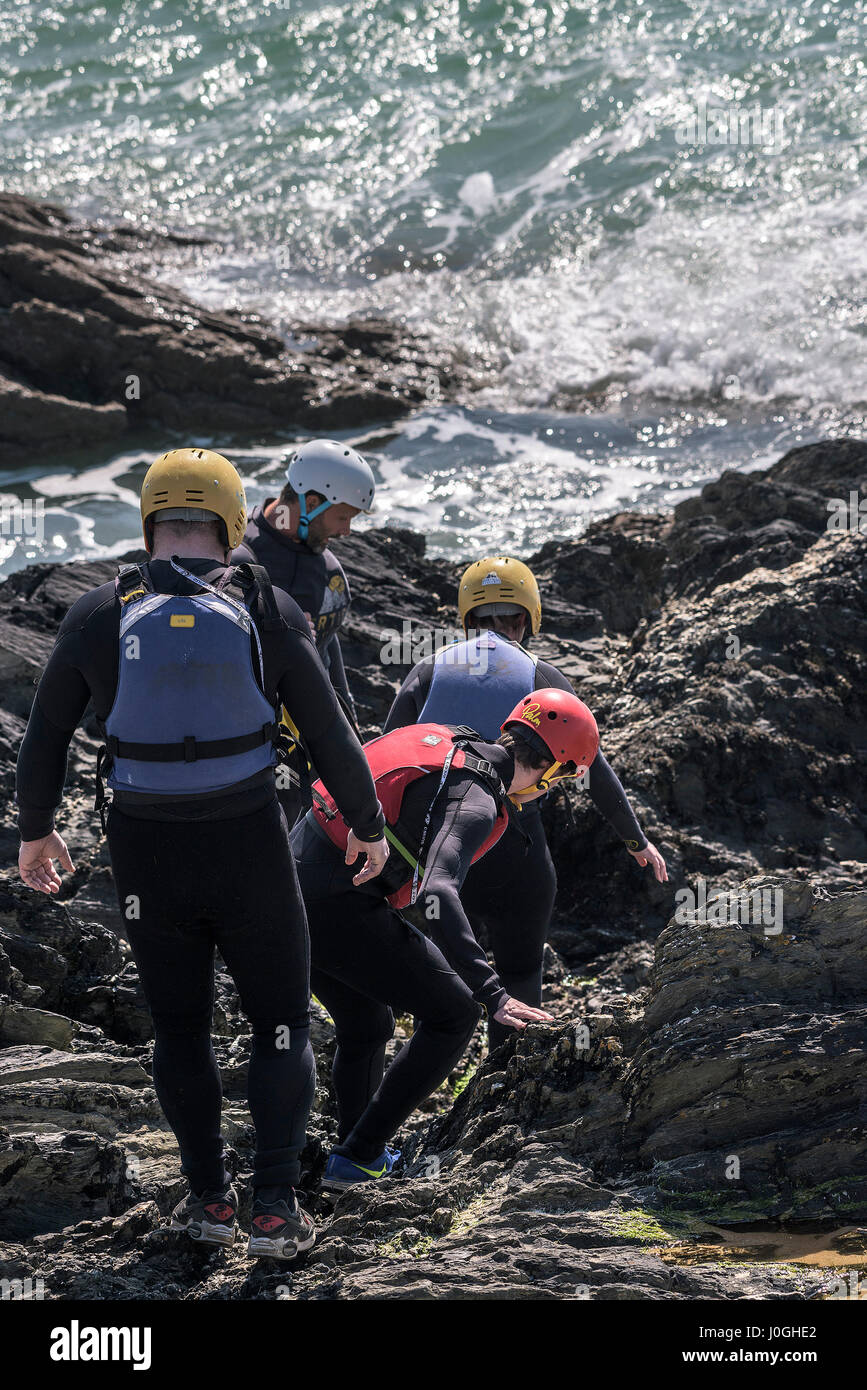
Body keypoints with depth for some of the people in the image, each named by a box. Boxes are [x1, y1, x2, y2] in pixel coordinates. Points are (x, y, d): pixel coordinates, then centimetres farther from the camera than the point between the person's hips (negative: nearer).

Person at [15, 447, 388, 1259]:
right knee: (282, 1025, 12)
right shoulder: (269, 612, -8)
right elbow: (330, 736, -3)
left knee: (180, 1028, 18)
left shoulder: (97, 616, -6)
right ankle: (274, 1207, 4)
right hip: (250, 850, -1)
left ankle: (208, 1198, 19)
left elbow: (43, 739, 3)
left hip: (147, 856, 1)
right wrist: (367, 824, 13)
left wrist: (34, 830, 19)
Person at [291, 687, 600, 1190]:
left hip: (292, 884, 9)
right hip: (340, 908, -9)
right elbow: (438, 894, -31)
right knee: (453, 1016, 3)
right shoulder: (475, 803, -15)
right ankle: (359, 1157, 4)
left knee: (367, 1029, 26)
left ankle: (361, 1161, 34)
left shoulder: (442, 739, 12)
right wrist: (493, 994, -35)